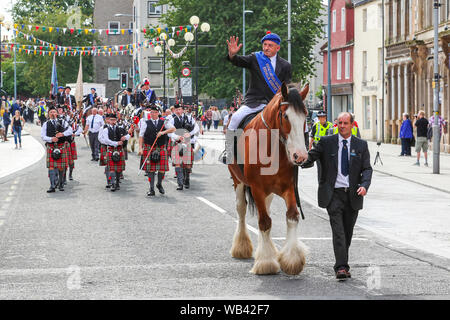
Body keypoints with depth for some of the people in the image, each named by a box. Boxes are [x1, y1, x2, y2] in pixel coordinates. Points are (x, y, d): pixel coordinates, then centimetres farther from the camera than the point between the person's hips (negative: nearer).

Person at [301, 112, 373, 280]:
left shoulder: (361, 145, 8)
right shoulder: (326, 142, 4)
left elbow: (367, 168, 4)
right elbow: (310, 157, -2)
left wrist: (365, 185, -14)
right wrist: (298, 162, -24)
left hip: (353, 194, 3)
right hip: (333, 193, -2)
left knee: (348, 232, 10)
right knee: (338, 231, -13)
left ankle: (343, 263, 25)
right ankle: (341, 267, -18)